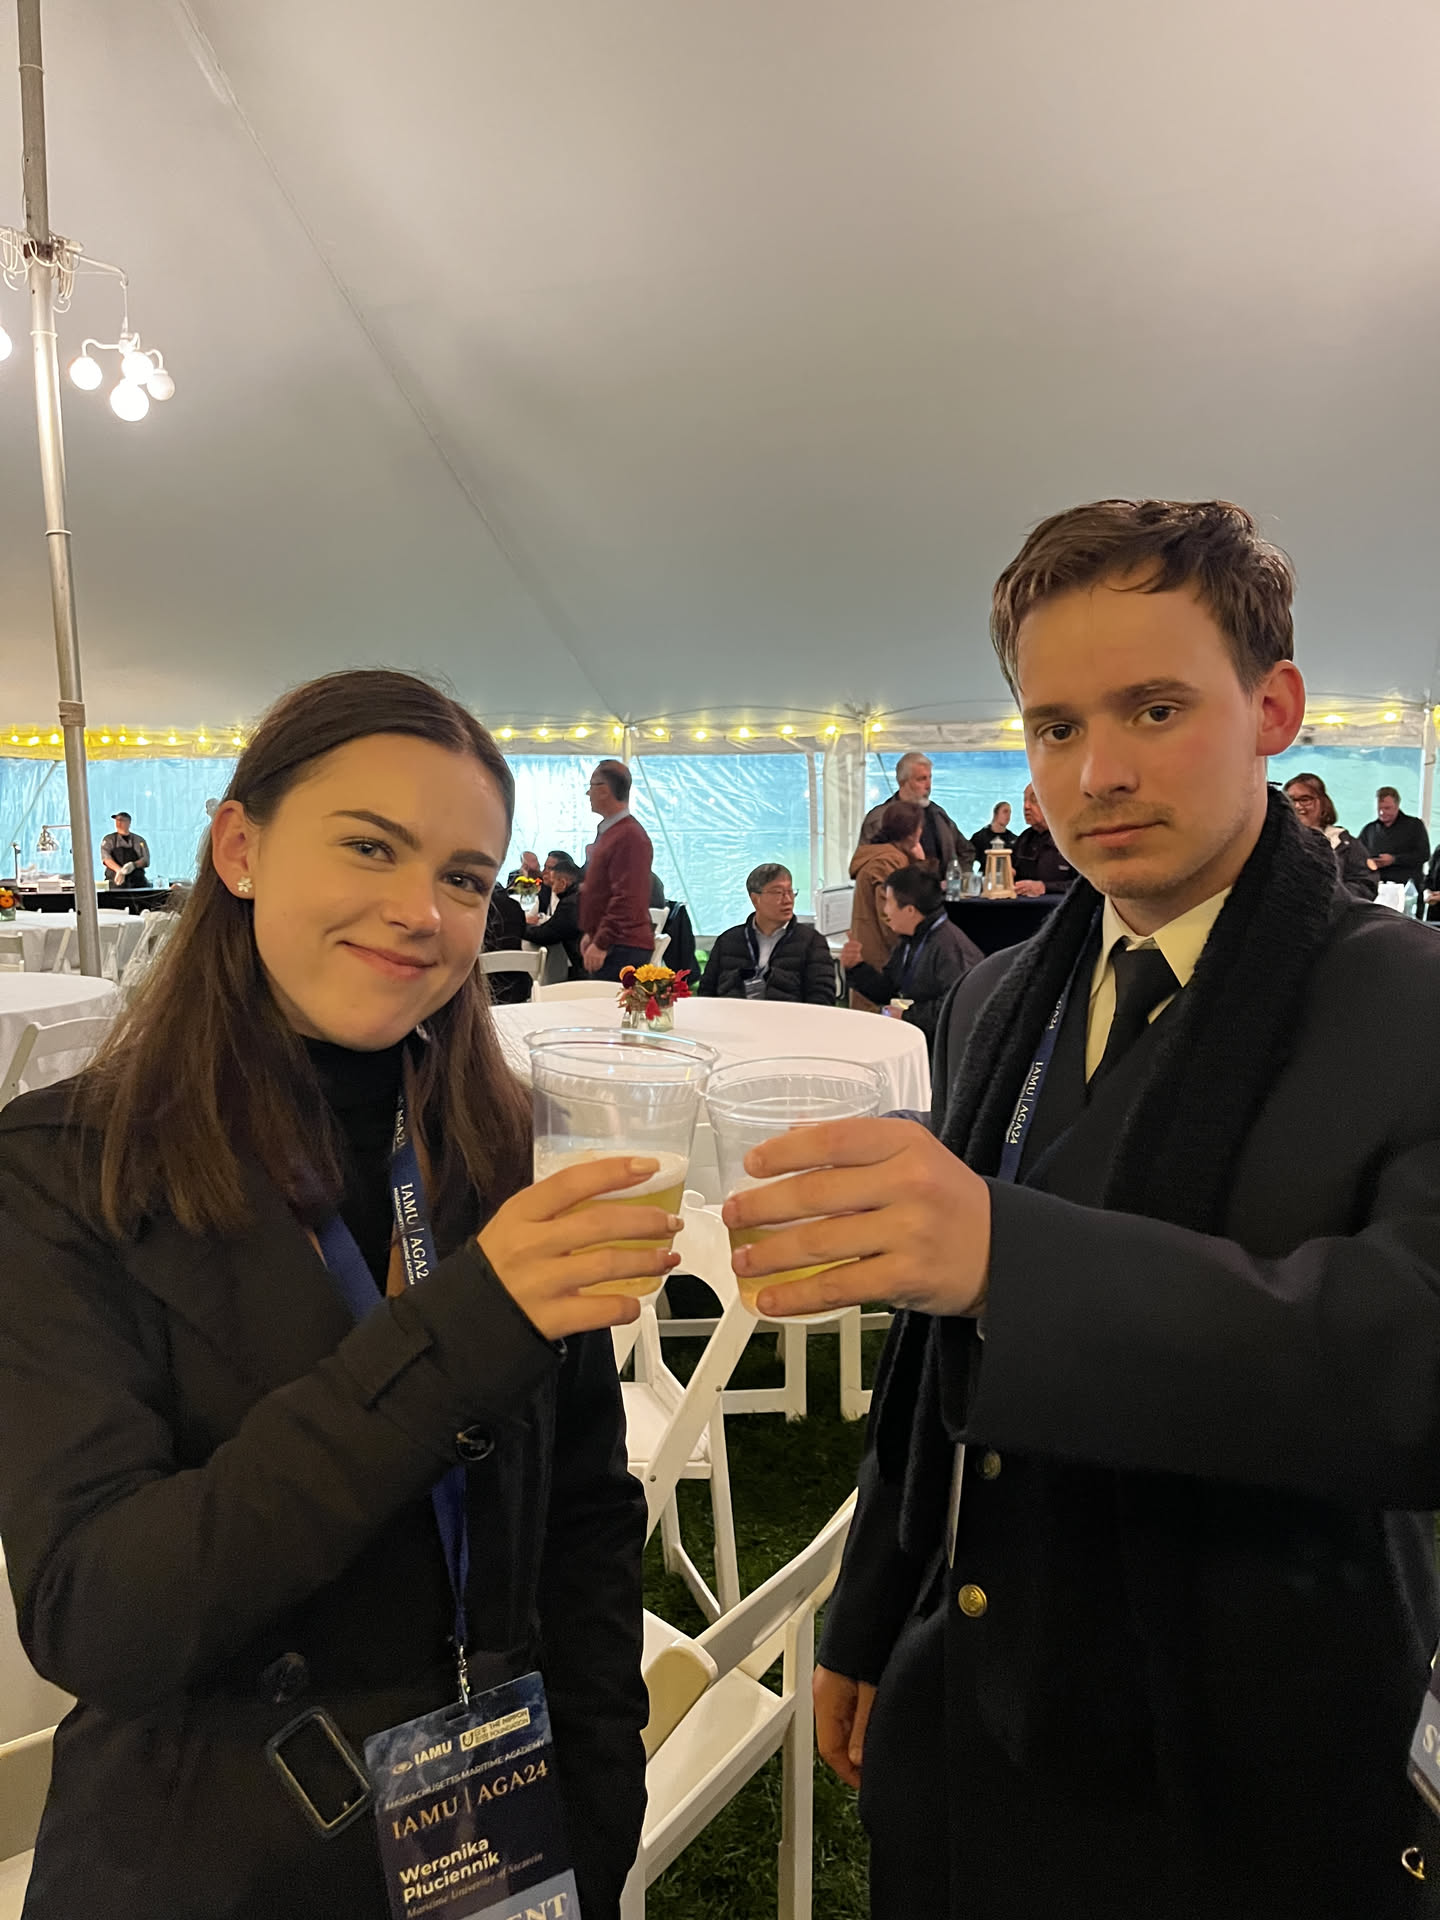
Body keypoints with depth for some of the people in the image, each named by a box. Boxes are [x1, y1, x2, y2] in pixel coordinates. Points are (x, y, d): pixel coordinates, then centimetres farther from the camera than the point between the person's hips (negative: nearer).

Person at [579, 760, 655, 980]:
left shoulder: (630, 836, -15)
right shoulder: (608, 831, 18)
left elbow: (626, 899, -22)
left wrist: (601, 943, -21)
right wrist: (590, 934, 22)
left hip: (622, 948, -10)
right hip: (606, 943, 10)